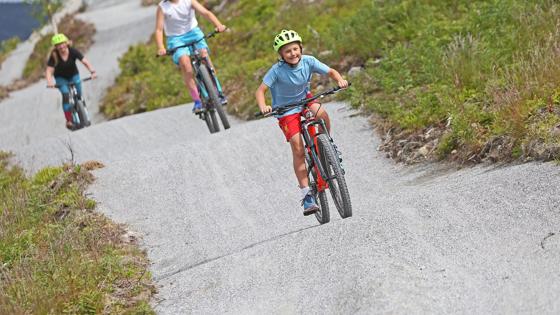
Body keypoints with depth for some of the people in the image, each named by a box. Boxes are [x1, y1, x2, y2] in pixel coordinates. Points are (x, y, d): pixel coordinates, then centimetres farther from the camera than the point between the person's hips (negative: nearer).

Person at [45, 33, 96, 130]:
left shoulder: (73, 51, -23)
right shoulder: (54, 56, -25)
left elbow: (85, 61, -28)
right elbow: (49, 71, -31)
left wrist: (92, 72, -44)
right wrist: (49, 81, -50)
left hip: (73, 75, 2)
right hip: (61, 78, -2)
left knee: (79, 96, -10)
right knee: (66, 95, -23)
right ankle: (69, 121, -20)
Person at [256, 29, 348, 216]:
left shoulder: (308, 61, -16)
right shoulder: (277, 70, -24)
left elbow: (331, 72, -11)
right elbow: (260, 91, -25)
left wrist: (340, 80, -32)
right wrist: (263, 107, -44)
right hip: (286, 109, -3)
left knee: (322, 115, -31)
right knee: (298, 149, -11)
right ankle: (306, 194, -6)